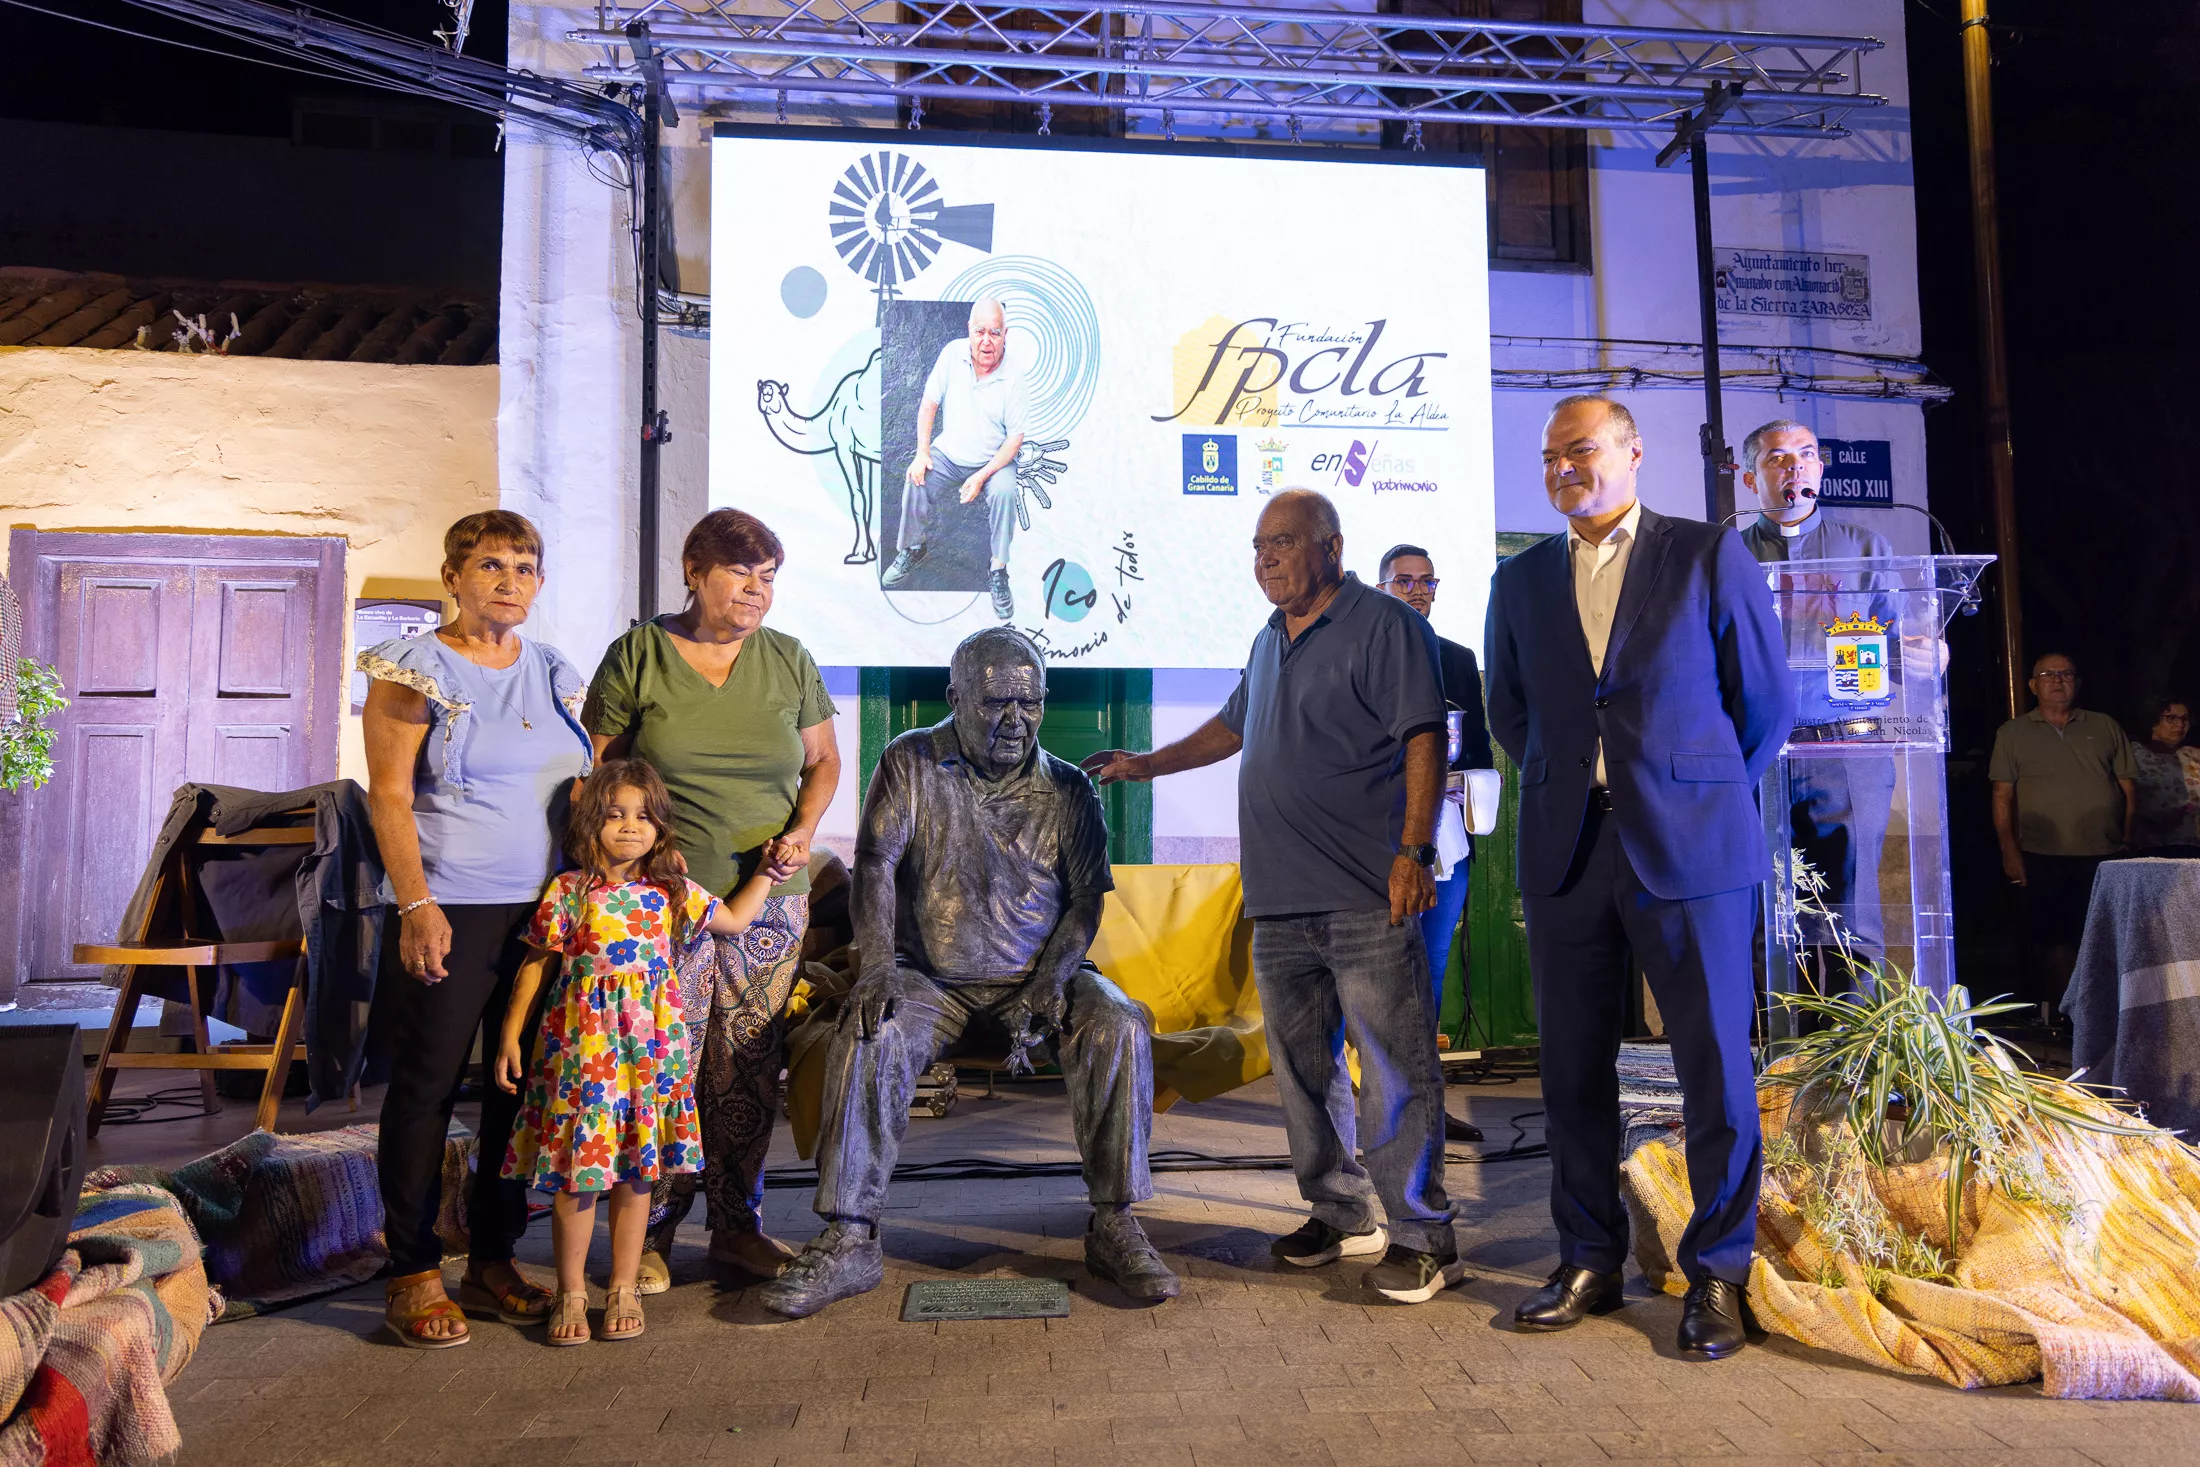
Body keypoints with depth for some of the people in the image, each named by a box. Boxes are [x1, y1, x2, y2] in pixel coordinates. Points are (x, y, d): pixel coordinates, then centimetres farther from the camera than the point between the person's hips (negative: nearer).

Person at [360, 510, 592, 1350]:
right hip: (450, 911, -5)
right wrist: (416, 906, -16)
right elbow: (388, 796, -8)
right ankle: (414, 1275, 14)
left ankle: (493, 1260, 23)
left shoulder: (555, 674, 13)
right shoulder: (414, 670, -2)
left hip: (547, 911, 5)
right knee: (427, 1087, 1)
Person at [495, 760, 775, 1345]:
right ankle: (571, 1293, 17)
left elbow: (735, 920, 20)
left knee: (637, 1167, 8)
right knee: (576, 1170, 0)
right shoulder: (569, 892, -2)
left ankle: (624, 1288, 22)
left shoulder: (672, 892, 6)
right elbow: (535, 965, 4)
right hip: (581, 1041, -2)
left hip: (650, 1044, 3)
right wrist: (510, 1035, 2)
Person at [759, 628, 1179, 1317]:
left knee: (1119, 1027, -27)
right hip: (931, 977, -1)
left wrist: (1051, 978, -15)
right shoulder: (910, 763, 3)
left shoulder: (1068, 789, 6)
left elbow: (1087, 896, 2)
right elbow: (876, 865, -6)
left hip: (1036, 975, 1)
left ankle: (1113, 1225, -17)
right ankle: (849, 1241, -21)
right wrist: (876, 966, -21)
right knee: (869, 1036, -30)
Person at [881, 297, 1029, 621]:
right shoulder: (953, 353, -7)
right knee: (916, 482, -21)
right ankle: (913, 548, 7)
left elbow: (1015, 437, -13)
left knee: (1004, 492, -31)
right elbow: (929, 403, 1)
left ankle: (998, 572, -14)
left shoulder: (1015, 376, -16)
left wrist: (982, 476, -22)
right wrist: (922, 453, -9)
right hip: (948, 453, 3)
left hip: (994, 460, -3)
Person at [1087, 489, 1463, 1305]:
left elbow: (1424, 741, -12)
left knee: (1394, 1071, -4)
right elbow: (1232, 727, 32)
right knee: (1302, 1068, 13)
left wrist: (1414, 851, -20)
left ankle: (1423, 1239, 7)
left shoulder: (1385, 626, -5)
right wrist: (1147, 765, 31)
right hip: (1280, 902, 8)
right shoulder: (1270, 641, 19)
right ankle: (1341, 1216, 27)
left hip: (1366, 900, -8)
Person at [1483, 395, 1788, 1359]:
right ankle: (1589, 1263, 22)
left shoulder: (1710, 555, 2)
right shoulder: (1521, 581, 11)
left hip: (1688, 849, -3)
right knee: (1573, 1066, 8)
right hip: (1566, 853, 3)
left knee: (1716, 1066, 1)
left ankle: (1717, 1274, 17)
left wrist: (1705, 796, 12)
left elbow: (1767, 700, 7)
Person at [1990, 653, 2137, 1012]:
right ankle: (2055, 1015, 8)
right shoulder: (2013, 733, 9)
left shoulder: (2105, 727, 14)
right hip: (2043, 859, -2)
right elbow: (2002, 794, 3)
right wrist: (2009, 850, -5)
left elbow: (2129, 786, 12)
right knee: (2051, 938, 0)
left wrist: (2129, 843, 3)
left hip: (2105, 857, 2)